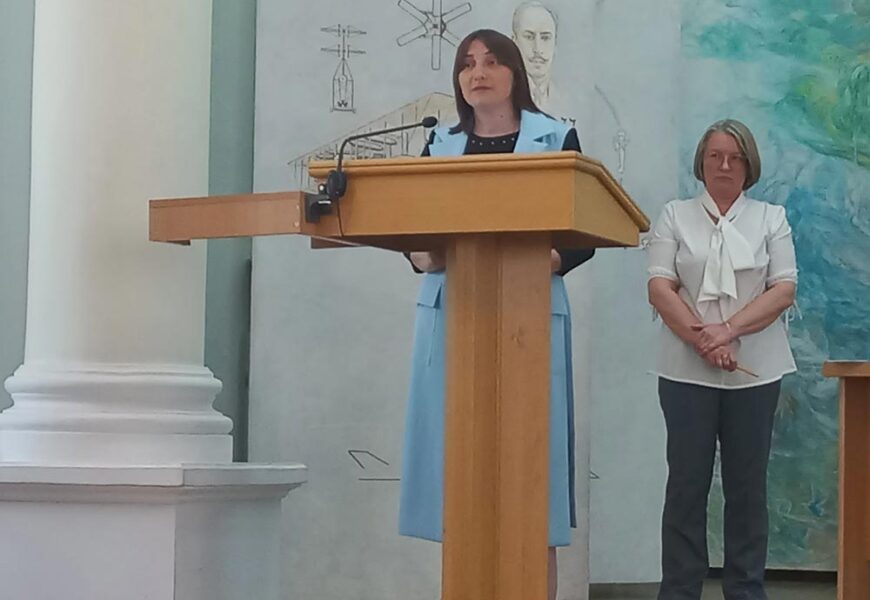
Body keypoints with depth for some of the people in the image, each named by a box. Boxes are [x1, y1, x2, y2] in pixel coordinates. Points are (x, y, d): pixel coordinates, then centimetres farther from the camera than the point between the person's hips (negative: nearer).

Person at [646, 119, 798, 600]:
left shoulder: (771, 219, 9)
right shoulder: (675, 217, 7)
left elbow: (783, 290, -1)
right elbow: (660, 288, -3)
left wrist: (729, 331, -14)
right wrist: (703, 339, -15)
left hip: (754, 371, 1)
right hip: (687, 371, -1)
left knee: (748, 484, 5)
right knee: (687, 483, 1)